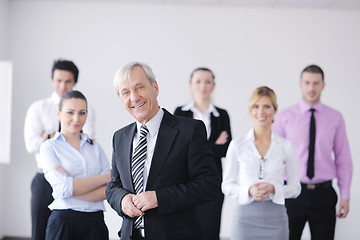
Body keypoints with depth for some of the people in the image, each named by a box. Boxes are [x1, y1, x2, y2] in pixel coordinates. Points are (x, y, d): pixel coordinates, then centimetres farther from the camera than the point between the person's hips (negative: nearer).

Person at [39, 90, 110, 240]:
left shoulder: (95, 148, 11)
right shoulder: (49, 147, 0)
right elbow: (62, 188, -13)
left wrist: (74, 189, -13)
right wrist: (104, 177, -7)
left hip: (96, 221, 3)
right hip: (64, 222, -3)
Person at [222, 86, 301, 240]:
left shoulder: (285, 146, 4)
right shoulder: (237, 145, 3)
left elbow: (295, 188, 7)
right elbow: (226, 186, 5)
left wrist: (273, 188, -11)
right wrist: (249, 191, -13)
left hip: (275, 216, 1)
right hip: (245, 216, 0)